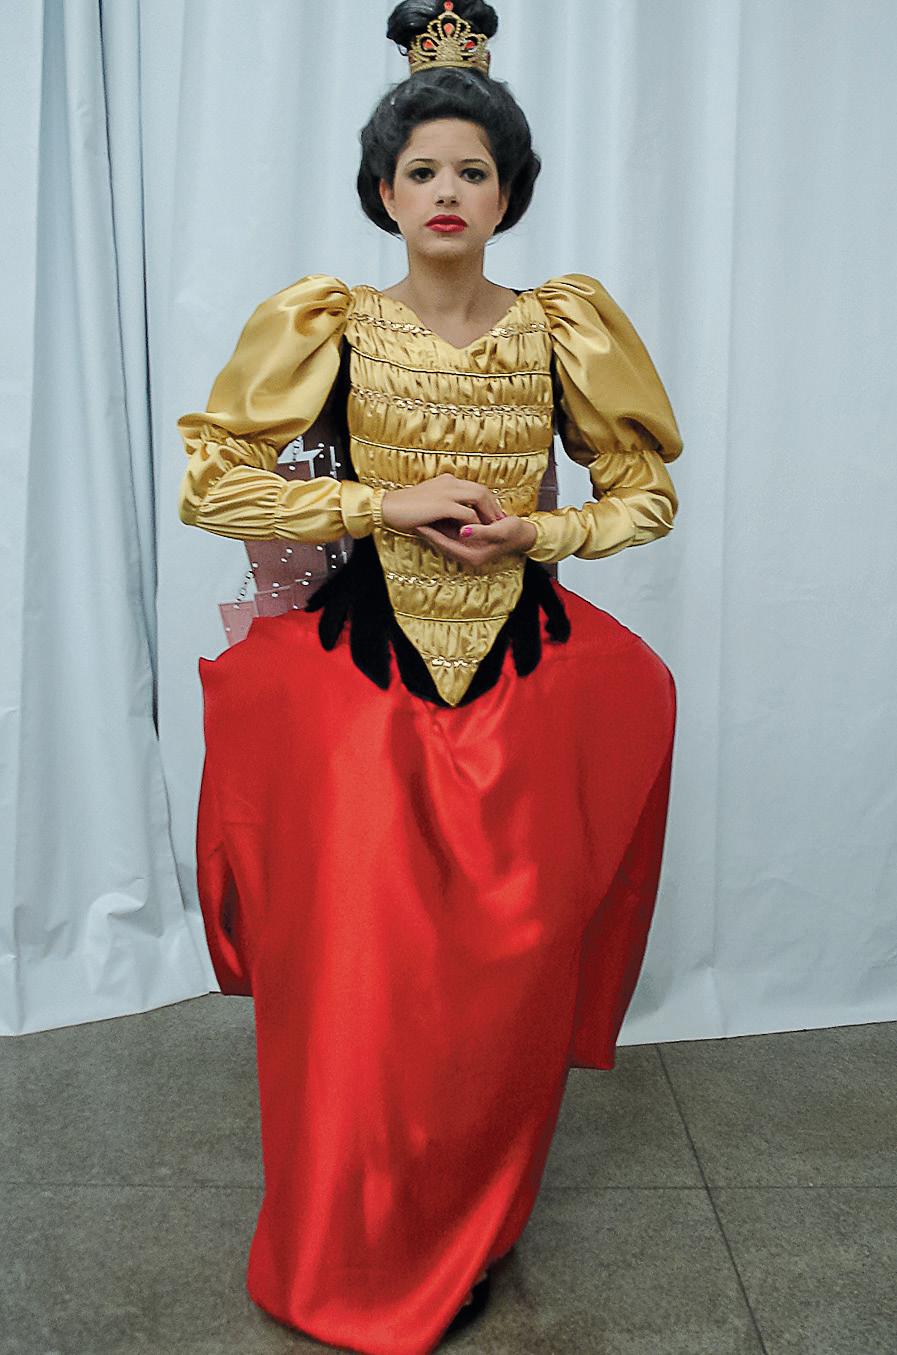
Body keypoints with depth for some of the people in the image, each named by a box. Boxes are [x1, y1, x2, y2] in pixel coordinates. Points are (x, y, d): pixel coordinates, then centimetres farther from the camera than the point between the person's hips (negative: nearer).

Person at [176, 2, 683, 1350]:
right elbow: (209, 484, -2)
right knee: (360, 975, 2)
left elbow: (647, 491, 11)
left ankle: (473, 1239, 35)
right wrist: (385, 503, -11)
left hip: (527, 682, 2)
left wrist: (531, 531, -8)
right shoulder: (324, 327, -1)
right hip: (361, 678, -1)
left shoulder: (565, 329, 3)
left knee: (508, 975, 8)